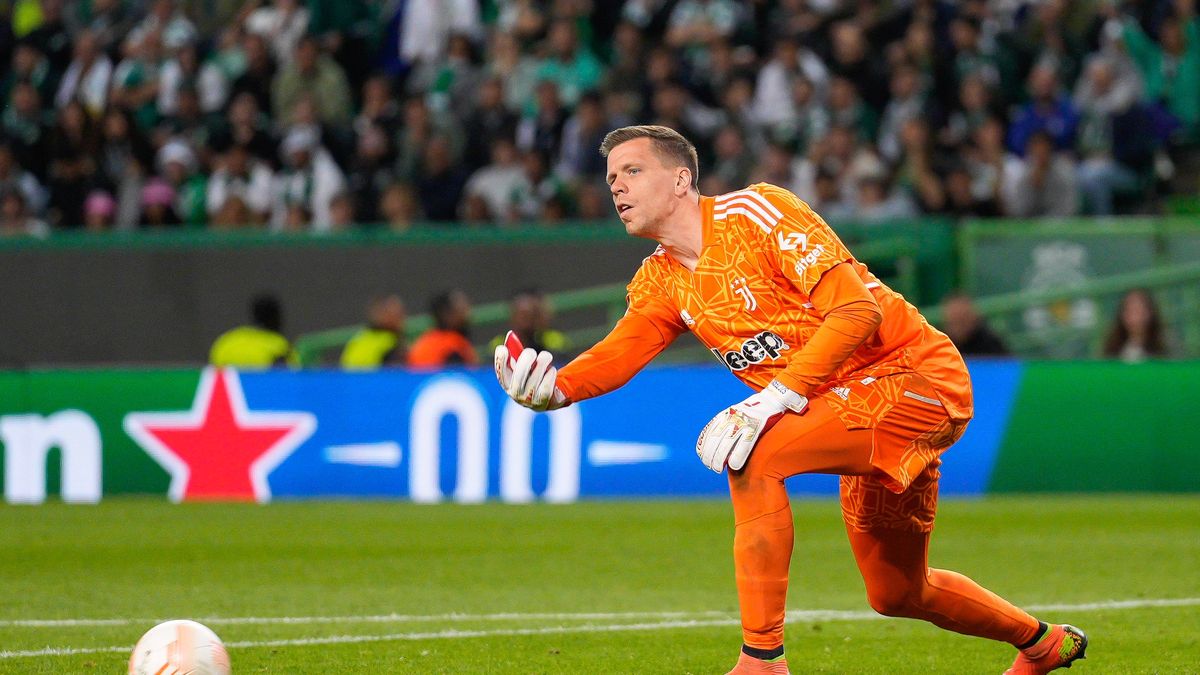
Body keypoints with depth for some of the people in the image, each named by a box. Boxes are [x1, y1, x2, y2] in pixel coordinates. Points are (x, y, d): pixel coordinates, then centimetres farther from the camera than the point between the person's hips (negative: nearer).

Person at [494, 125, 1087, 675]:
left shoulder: (754, 212, -15)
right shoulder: (660, 281, 9)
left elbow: (858, 311, -23)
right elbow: (620, 352, -7)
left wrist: (775, 399, -30)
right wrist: (554, 386, -29)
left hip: (913, 374, -9)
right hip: (860, 409, 9)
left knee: (750, 454, -28)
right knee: (896, 596, 19)